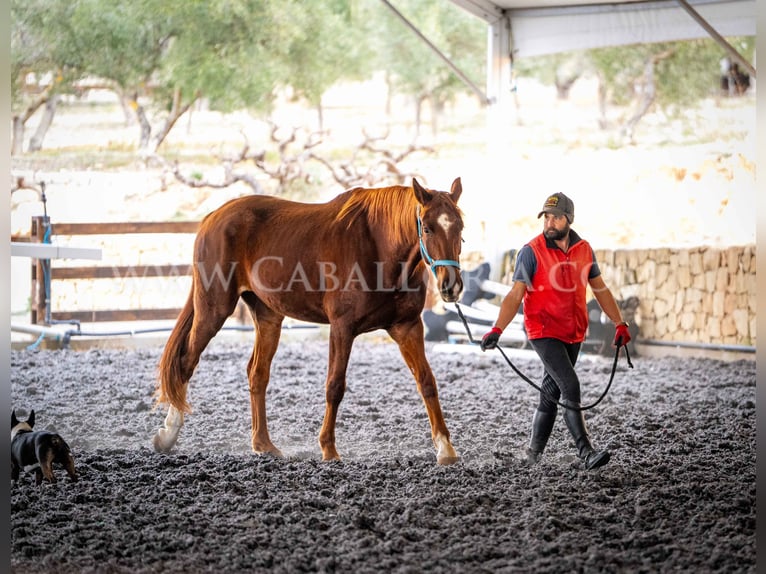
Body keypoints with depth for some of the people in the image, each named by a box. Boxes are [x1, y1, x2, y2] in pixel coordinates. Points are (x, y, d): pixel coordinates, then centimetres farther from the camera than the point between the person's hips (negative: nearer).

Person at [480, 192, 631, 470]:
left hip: (573, 335, 5)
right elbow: (515, 295, -15)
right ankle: (586, 452, -17)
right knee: (570, 386, -17)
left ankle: (535, 450, 25)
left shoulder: (584, 250, 3)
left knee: (552, 391, 13)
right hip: (544, 332, -5)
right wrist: (497, 329, -27)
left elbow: (600, 290, 14)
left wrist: (620, 324, 12)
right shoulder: (531, 252, -12)